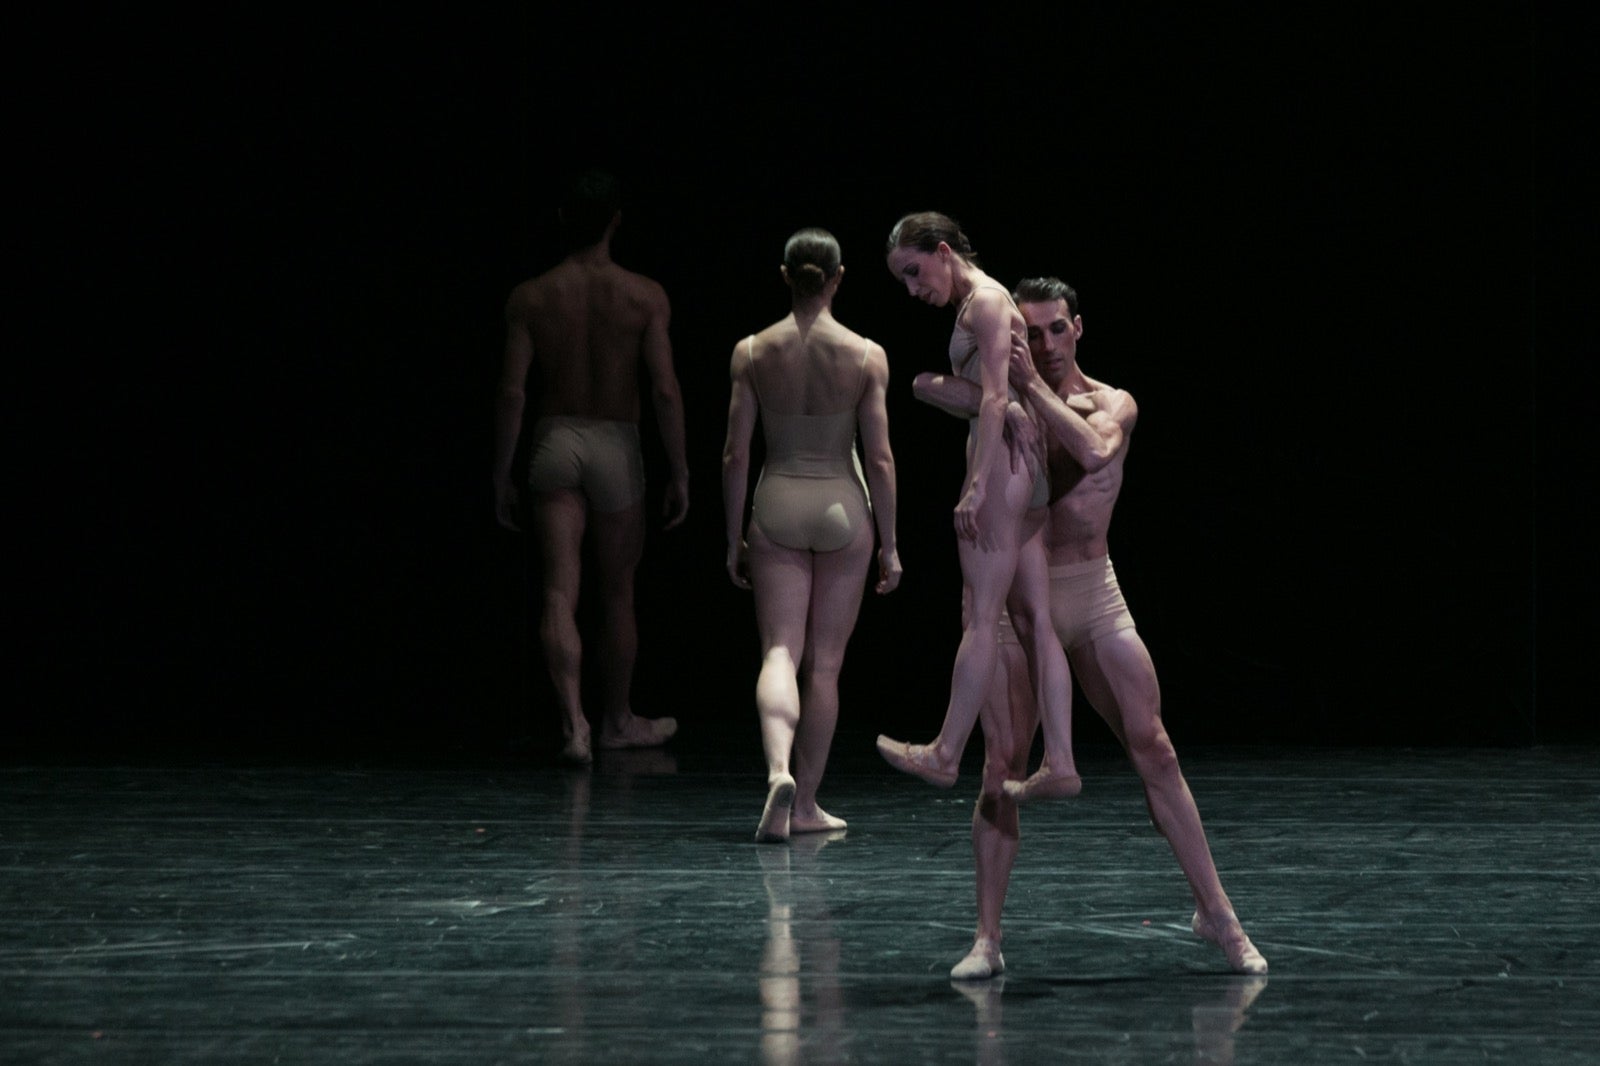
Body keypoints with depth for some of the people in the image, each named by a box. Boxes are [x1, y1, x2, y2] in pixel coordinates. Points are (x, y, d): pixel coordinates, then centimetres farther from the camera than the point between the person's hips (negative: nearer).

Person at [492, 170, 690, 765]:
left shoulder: (530, 298, -2)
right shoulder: (645, 297, -6)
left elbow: (512, 392, -5)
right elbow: (666, 391, -11)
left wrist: (502, 478, 2)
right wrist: (679, 475, -3)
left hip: (554, 442, 0)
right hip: (616, 447, 0)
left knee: (560, 593, -5)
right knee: (617, 592, 14)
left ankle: (572, 721, -23)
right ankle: (618, 721, 28)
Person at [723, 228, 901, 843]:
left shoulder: (752, 353, -4)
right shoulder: (866, 356, -7)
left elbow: (735, 455, -2)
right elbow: (880, 459, -6)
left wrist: (733, 539, 6)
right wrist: (888, 544, 2)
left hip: (777, 505, 1)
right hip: (843, 509, 0)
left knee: (780, 653, 0)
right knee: (825, 663, 8)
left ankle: (779, 769, -27)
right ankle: (805, 805, 13)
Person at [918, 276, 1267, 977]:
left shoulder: (1112, 405, 2)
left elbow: (1092, 449, -21)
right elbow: (926, 385, -10)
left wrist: (1036, 385, -19)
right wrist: (1001, 370, -14)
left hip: (1094, 597, 0)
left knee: (1155, 752, -3)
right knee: (1002, 766, -5)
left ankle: (1214, 912, 5)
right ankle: (987, 939, 0)